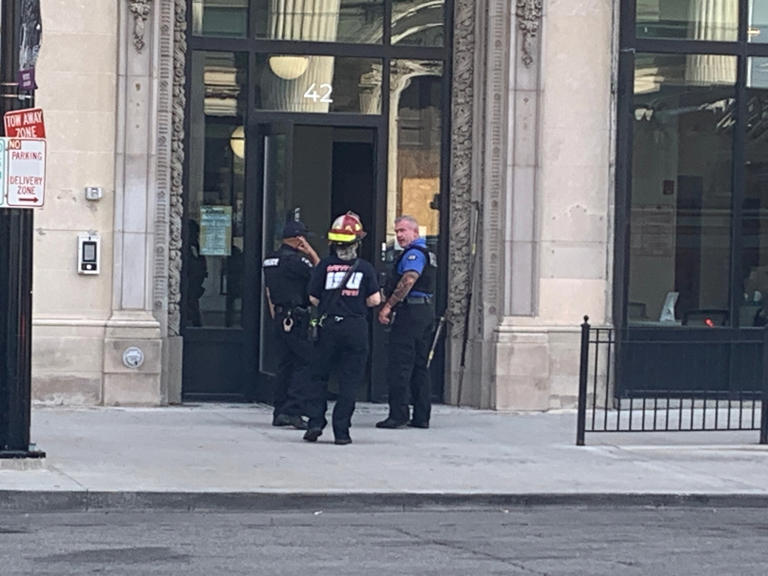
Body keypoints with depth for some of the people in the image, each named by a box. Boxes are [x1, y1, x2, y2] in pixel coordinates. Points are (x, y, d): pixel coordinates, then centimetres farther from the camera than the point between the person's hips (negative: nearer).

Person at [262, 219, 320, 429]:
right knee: (305, 363, -6)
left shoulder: (269, 260, 14)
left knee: (285, 363, 13)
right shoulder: (296, 260, -14)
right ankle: (293, 411, -14)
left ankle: (279, 413, 12)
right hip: (296, 318, -9)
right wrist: (312, 253, -1)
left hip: (279, 317, 9)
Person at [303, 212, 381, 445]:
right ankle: (341, 431, 1)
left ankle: (315, 423, 3)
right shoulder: (365, 267, -2)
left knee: (320, 376, 13)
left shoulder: (325, 265, -2)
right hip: (356, 327, -1)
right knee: (349, 380, 4)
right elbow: (375, 299, -3)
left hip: (328, 325, 1)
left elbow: (313, 297, 0)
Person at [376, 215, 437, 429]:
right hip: (425, 311, 10)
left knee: (399, 366, -8)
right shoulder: (426, 254, 21)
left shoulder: (414, 253, -12)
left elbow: (408, 281, -25)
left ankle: (398, 415, -10)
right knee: (420, 366, 11)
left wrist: (388, 306, -22)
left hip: (409, 313, -10)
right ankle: (421, 417, 11)